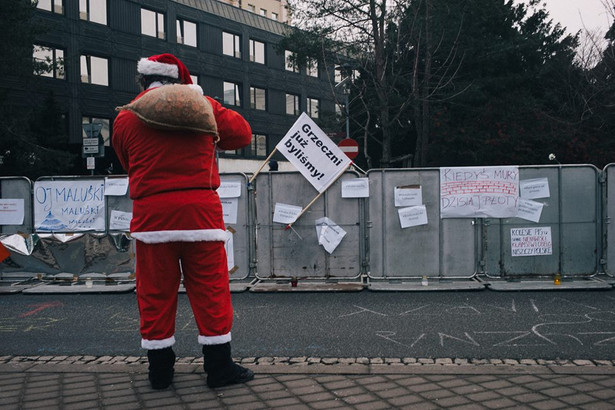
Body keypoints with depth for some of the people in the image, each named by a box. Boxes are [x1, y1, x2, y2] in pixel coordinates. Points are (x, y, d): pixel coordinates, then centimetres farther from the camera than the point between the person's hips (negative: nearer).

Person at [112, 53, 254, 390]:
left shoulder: (125, 119, 7)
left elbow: (128, 164, 17)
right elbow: (242, 133, 13)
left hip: (150, 211, 1)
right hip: (200, 208, -1)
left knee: (155, 293, 9)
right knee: (209, 288, 5)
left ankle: (160, 370, 17)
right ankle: (219, 366, 10)